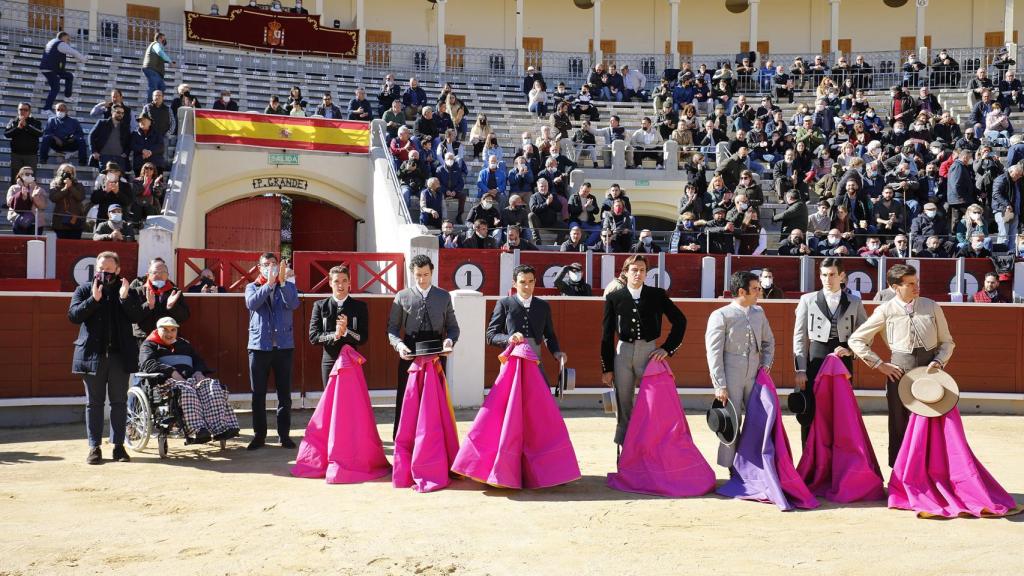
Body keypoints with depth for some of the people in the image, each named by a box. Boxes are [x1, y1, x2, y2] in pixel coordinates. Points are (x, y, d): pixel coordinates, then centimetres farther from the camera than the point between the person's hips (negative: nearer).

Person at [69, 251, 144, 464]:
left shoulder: (126, 290, 7)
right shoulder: (84, 290, 7)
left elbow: (137, 317, -3)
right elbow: (73, 315, -5)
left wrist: (125, 298, -18)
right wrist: (94, 299, -16)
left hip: (120, 354, 0)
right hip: (92, 353, 0)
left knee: (119, 401, 5)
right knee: (94, 402, 4)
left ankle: (118, 445, 11)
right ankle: (94, 447, 8)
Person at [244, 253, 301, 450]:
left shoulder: (288, 286, 7)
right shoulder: (252, 287, 7)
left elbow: (293, 304, -13)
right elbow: (252, 303, -15)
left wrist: (281, 281, -23)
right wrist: (269, 283, -23)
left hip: (284, 346, 0)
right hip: (259, 346, 0)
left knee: (284, 393, 3)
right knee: (258, 393, 3)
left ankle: (284, 434, 11)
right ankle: (259, 435, 11)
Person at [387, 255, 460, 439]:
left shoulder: (444, 296, 11)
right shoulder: (402, 296, 6)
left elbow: (453, 326, 12)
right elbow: (392, 328, 5)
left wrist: (450, 340, -9)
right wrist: (399, 344, -14)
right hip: (410, 355, -1)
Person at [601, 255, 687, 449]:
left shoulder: (657, 295, 3)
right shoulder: (614, 298, 3)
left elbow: (680, 320, 7)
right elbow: (607, 335, 5)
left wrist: (667, 348, -2)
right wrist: (607, 368, 3)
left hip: (650, 353, -1)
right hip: (623, 354, 1)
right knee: (623, 405, 7)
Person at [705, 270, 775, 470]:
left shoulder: (759, 313, 10)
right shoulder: (721, 316, -7)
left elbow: (768, 341, 25)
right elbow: (714, 353, -8)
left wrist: (766, 363, 8)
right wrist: (720, 386, -12)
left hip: (754, 377, 5)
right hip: (731, 378, -5)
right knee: (732, 423, 0)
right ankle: (733, 468, 12)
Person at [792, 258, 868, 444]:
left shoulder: (854, 303, 8)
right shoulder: (808, 300, 5)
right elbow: (799, 337, 2)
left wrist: (851, 350, -7)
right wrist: (800, 369, -5)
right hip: (815, 361, -1)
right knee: (810, 416, -3)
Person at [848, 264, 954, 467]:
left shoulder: (932, 307, 7)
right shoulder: (885, 311, 0)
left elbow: (946, 341, 14)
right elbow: (856, 340, 3)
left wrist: (939, 361, -5)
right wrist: (879, 364, -2)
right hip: (899, 371, -1)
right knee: (899, 424, 4)